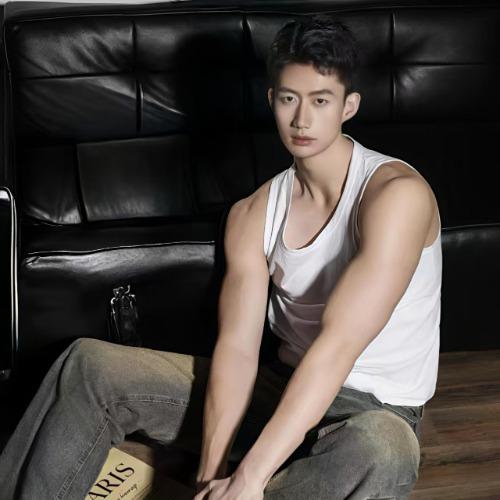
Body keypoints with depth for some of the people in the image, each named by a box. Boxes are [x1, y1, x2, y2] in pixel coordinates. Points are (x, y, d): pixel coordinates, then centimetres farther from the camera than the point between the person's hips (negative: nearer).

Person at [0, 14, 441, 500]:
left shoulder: (396, 193, -19)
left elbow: (338, 345, -28)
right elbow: (236, 348, -10)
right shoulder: (252, 214, 0)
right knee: (90, 363, -5)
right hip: (286, 388, 5)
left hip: (375, 410, -5)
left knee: (381, 450, -44)